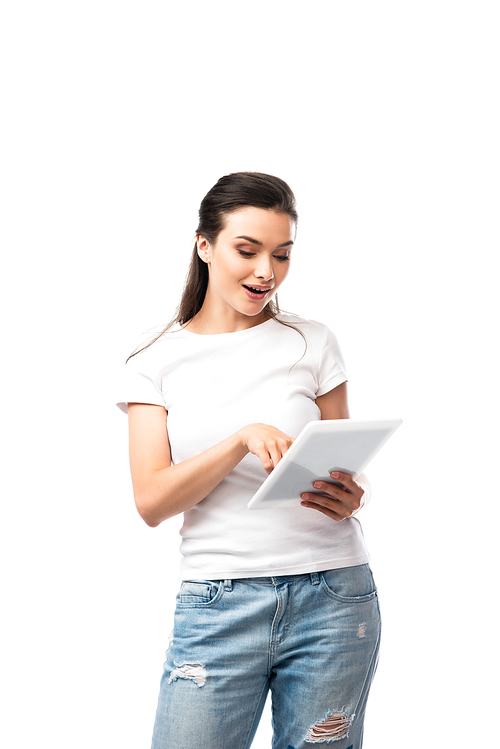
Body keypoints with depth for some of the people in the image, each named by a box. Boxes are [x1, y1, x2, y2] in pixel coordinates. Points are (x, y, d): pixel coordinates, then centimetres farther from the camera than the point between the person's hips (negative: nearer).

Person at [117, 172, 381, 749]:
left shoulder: (313, 344, 6)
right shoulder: (157, 363, 4)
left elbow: (348, 468, 12)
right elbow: (151, 503, -6)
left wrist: (350, 499, -12)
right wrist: (243, 438, -20)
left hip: (331, 596, 1)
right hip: (216, 607, 0)